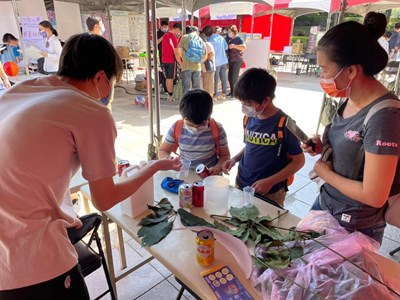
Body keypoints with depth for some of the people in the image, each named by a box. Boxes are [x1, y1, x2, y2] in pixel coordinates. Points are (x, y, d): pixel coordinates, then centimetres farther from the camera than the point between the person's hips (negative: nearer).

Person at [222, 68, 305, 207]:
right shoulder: (250, 118, -1)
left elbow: (298, 161, -12)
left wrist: (270, 182, -18)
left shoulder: (284, 124, -17)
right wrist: (235, 158, -4)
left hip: (269, 194, -5)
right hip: (241, 185, 5)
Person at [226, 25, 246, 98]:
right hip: (231, 61, 7)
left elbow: (244, 47, -20)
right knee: (230, 77, 8)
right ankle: (232, 92, 19)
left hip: (237, 61, -7)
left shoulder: (239, 39, -7)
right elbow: (227, 48, 26)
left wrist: (234, 46, -28)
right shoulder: (229, 39, 14)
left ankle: (235, 93, 2)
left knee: (234, 77, -7)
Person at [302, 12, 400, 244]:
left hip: (354, 228, -7)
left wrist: (325, 172, -14)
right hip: (325, 203, 7)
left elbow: (374, 196, -26)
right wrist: (323, 148, -6)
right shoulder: (350, 99, -3)